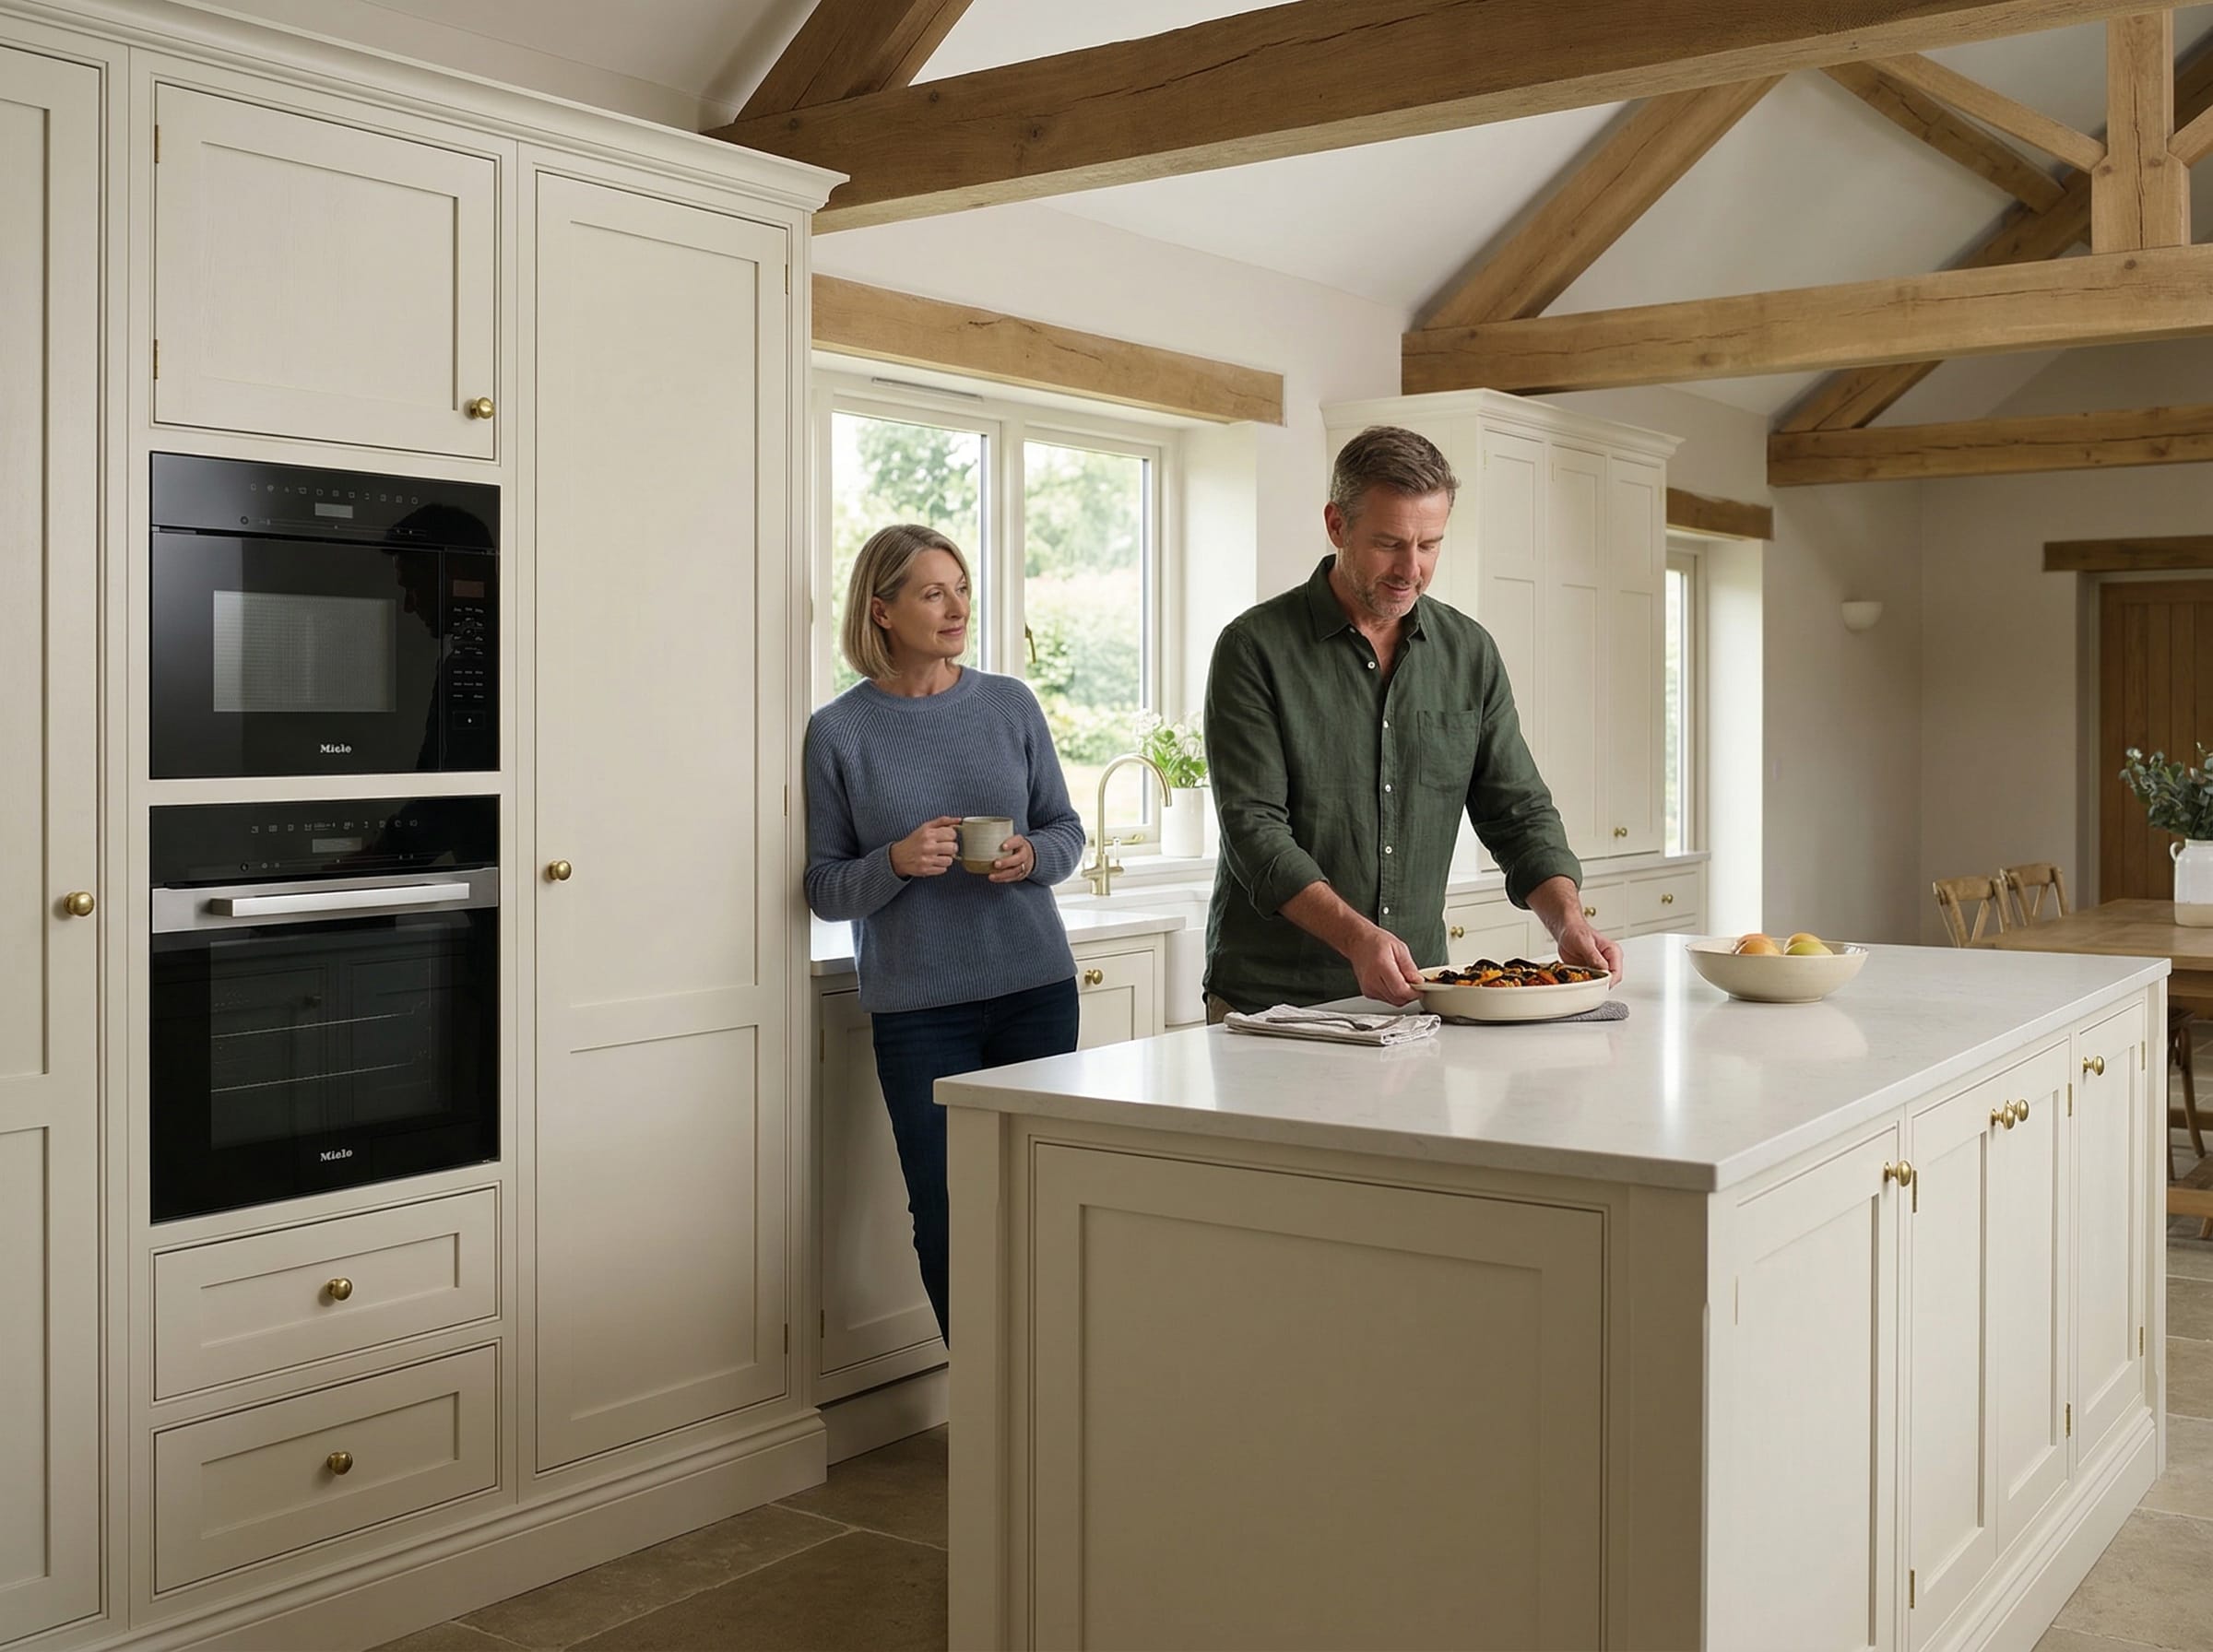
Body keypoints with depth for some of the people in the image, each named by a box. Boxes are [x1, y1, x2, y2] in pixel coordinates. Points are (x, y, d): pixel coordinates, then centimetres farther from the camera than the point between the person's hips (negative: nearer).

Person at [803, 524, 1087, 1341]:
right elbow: (826, 888, 2)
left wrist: (1031, 857, -10)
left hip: (1035, 988, 2)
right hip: (917, 1006, -1)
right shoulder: (839, 731, 0)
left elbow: (1067, 829, 13)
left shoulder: (1010, 704, 5)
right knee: (946, 1218, 2)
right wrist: (897, 863, -18)